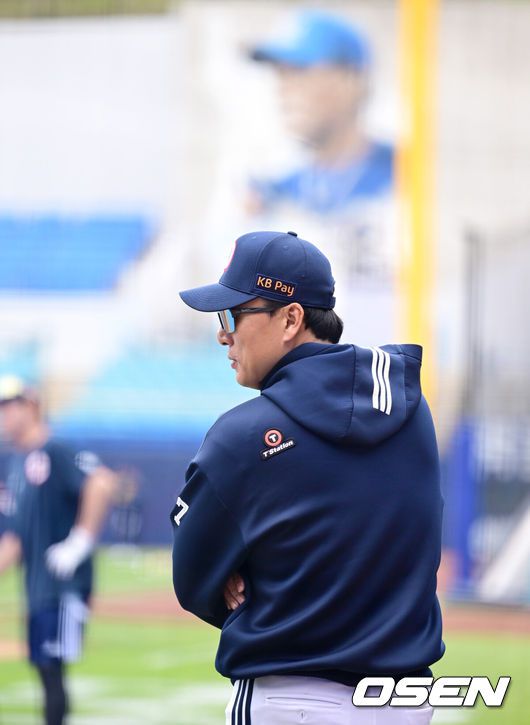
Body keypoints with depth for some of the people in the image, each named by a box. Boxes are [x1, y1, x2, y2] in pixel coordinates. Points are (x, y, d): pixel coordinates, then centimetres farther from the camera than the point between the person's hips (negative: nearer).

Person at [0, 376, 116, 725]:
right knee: (44, 669, 10)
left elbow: (102, 482, -25)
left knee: (52, 668, -10)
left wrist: (80, 542, -23)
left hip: (64, 587, -9)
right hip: (37, 588, 9)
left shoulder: (54, 453, -10)